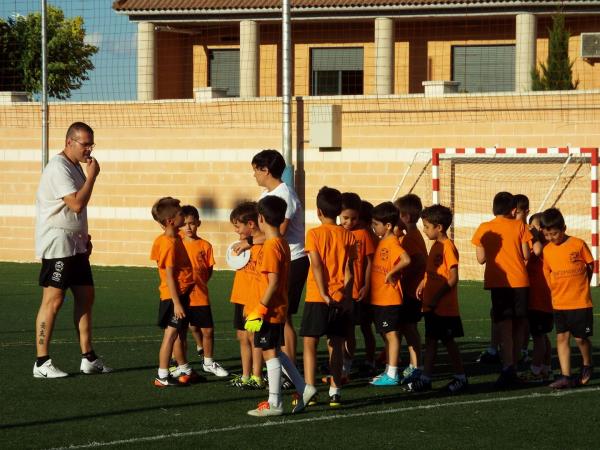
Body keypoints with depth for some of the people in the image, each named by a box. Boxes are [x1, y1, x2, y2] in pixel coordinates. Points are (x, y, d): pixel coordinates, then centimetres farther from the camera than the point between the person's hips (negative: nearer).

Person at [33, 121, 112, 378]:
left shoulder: (76, 166, 15)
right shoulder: (59, 168, -16)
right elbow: (76, 204, -25)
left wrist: (84, 236, 19)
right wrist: (92, 176, -16)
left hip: (75, 244, 10)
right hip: (57, 245, -10)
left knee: (85, 297, 10)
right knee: (53, 301, -8)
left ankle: (88, 359, 16)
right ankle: (42, 363, -5)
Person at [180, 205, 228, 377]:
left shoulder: (205, 246, 1)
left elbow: (209, 270, 8)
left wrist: (198, 283, -2)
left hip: (200, 296, 1)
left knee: (208, 330, 3)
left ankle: (208, 363, 19)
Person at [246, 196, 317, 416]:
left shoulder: (271, 247, -18)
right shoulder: (282, 244, 10)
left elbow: (273, 283, -23)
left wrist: (259, 310, -20)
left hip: (269, 311, -9)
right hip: (278, 309, 9)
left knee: (270, 353, -2)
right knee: (275, 352, 18)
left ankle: (274, 404, 3)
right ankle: (303, 389, 19)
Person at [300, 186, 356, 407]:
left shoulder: (315, 234, -6)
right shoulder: (348, 236, 4)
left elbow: (317, 265, -13)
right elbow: (349, 270, 0)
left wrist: (324, 294, -14)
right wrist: (347, 296, 2)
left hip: (317, 298, -3)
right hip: (341, 299, 3)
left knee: (310, 343, 2)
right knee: (335, 345, 9)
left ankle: (309, 389, -4)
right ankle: (335, 391, 9)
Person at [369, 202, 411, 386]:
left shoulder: (392, 243, -16)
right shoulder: (382, 242, 13)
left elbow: (406, 260, -32)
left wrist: (391, 273, -23)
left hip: (389, 299, -10)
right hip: (378, 298, 10)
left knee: (391, 334, -5)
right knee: (387, 335, 14)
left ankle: (392, 375, -2)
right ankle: (389, 371, 22)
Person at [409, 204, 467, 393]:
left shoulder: (447, 247, -16)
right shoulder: (436, 246, 11)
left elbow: (453, 278, -20)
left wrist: (436, 298, -20)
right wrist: (423, 283, 5)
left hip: (445, 307, -9)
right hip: (432, 306, 9)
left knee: (448, 341, 1)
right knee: (430, 340, 9)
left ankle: (460, 377, 12)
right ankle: (426, 378, 12)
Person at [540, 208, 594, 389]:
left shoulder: (578, 244, -9)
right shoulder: (547, 250, 2)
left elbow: (590, 266, 3)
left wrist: (579, 286, 6)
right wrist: (557, 289, 6)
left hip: (580, 302, -3)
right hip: (559, 304, 3)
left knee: (580, 338, 3)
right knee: (562, 337, 0)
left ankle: (587, 367, 29)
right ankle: (565, 376, 2)